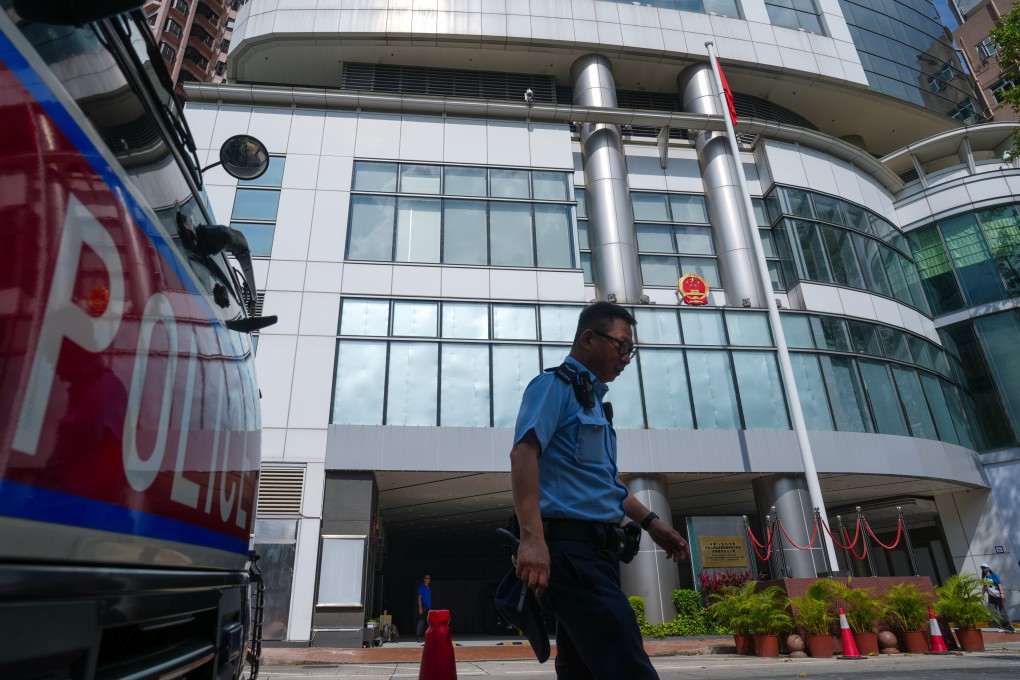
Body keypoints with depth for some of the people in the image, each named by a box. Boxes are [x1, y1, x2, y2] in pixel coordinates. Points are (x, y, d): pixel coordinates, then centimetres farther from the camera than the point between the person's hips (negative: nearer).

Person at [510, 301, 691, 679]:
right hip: (568, 544, -10)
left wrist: (650, 523, 29)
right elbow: (523, 453, -20)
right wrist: (532, 537, -30)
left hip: (597, 547, 10)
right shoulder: (556, 385, -6)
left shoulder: (595, 400, 22)